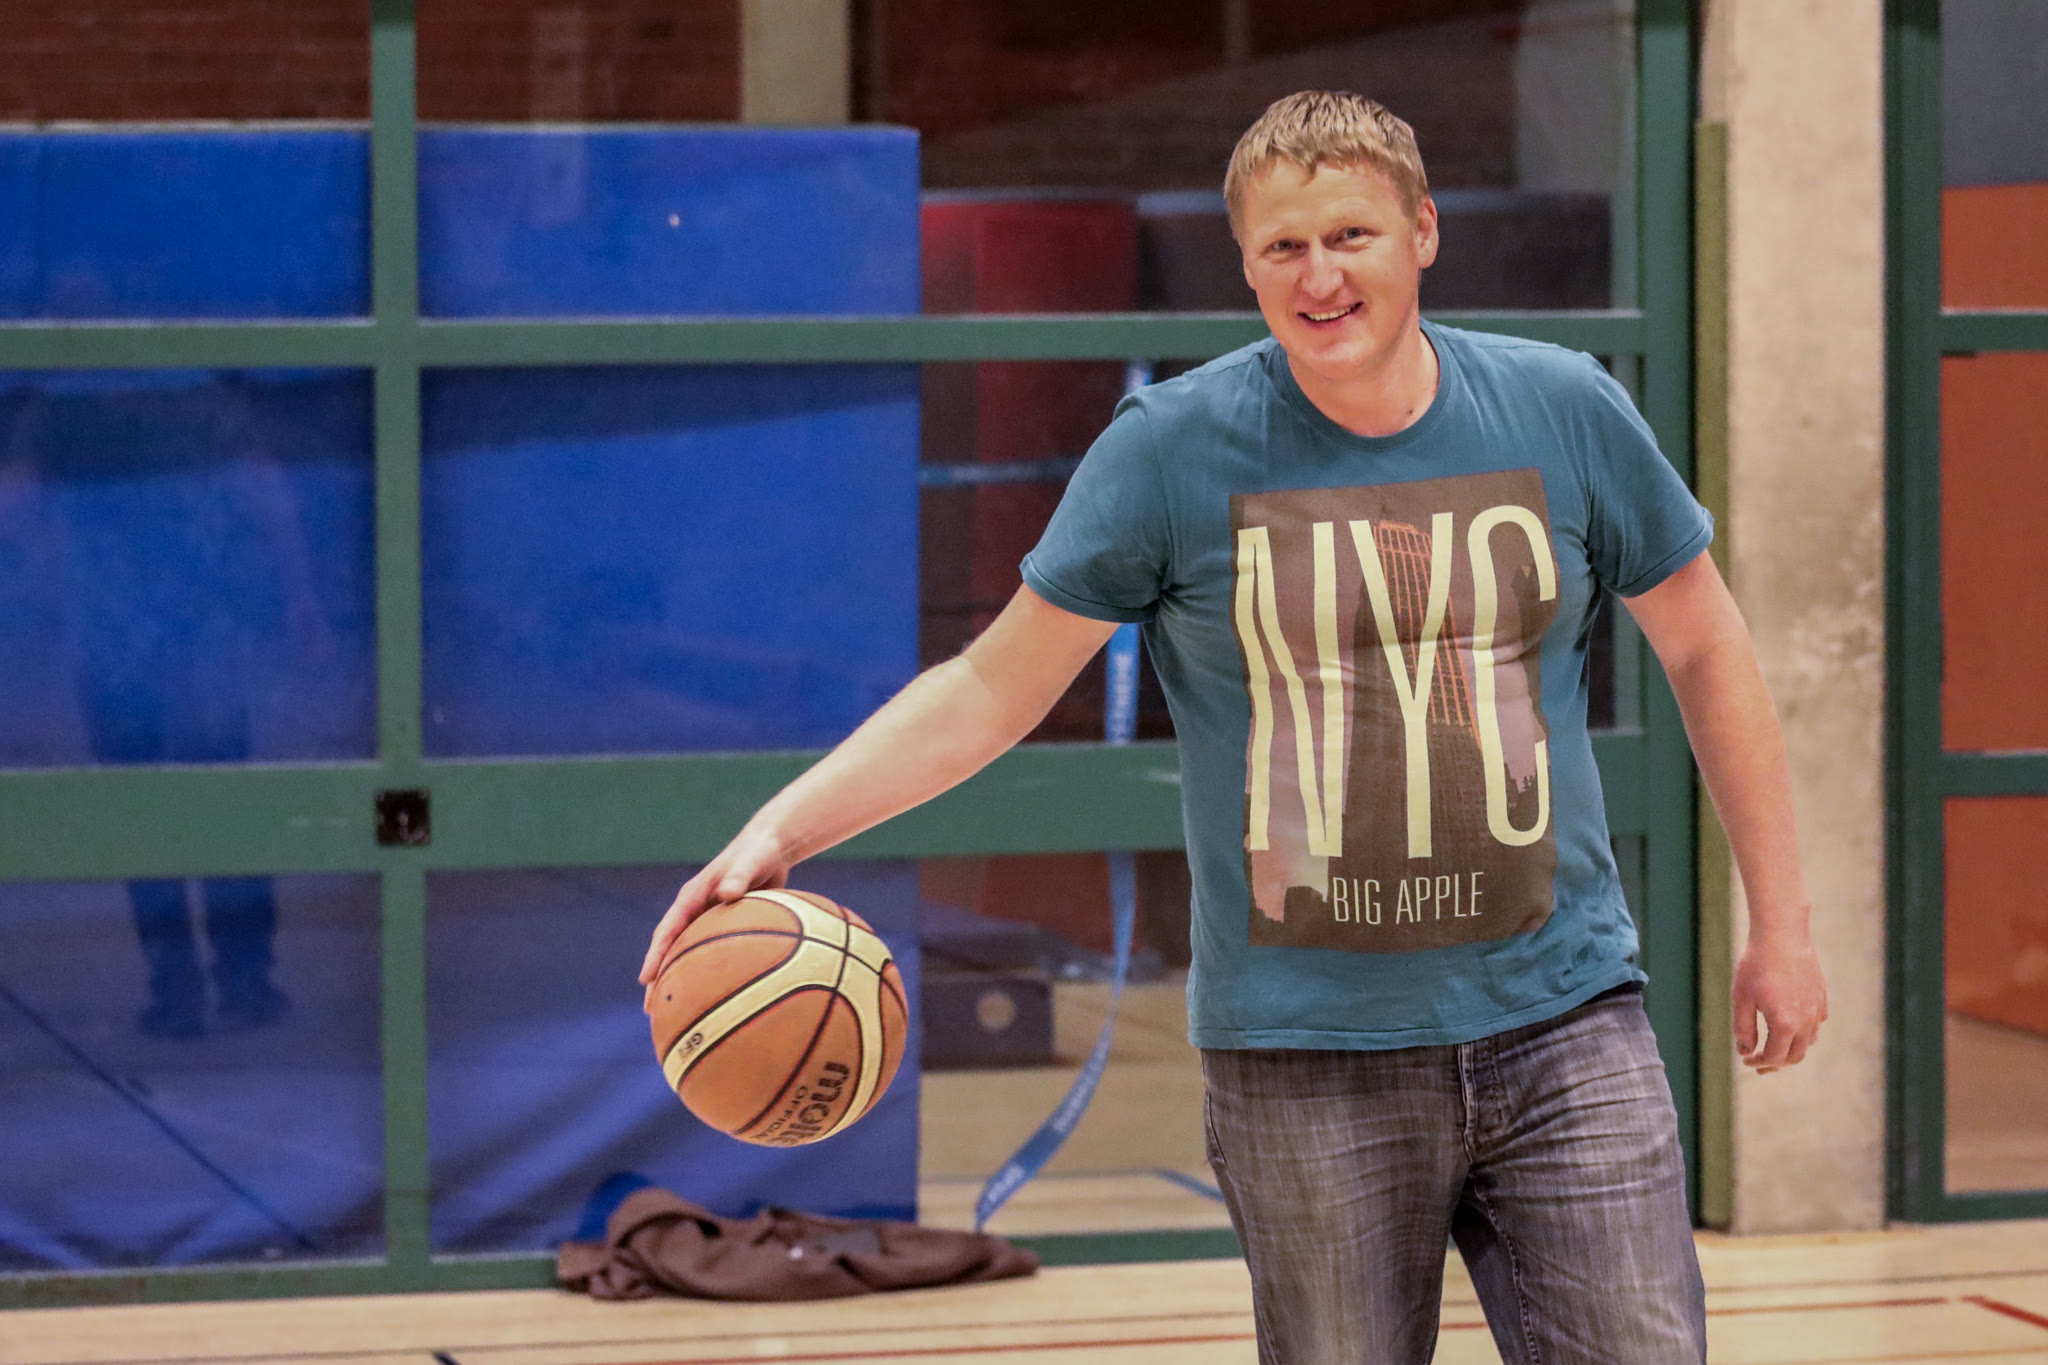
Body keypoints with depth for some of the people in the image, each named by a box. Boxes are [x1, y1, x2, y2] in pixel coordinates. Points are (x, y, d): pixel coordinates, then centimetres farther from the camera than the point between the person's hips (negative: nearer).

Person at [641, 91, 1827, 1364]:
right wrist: (781, 829, -11)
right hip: (1305, 1060, -1)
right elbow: (994, 687, 1)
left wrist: (1782, 926, 13)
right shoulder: (1173, 449, -5)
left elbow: (1706, 650, 13)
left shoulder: (1563, 412, 1)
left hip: (1562, 1027, 1)